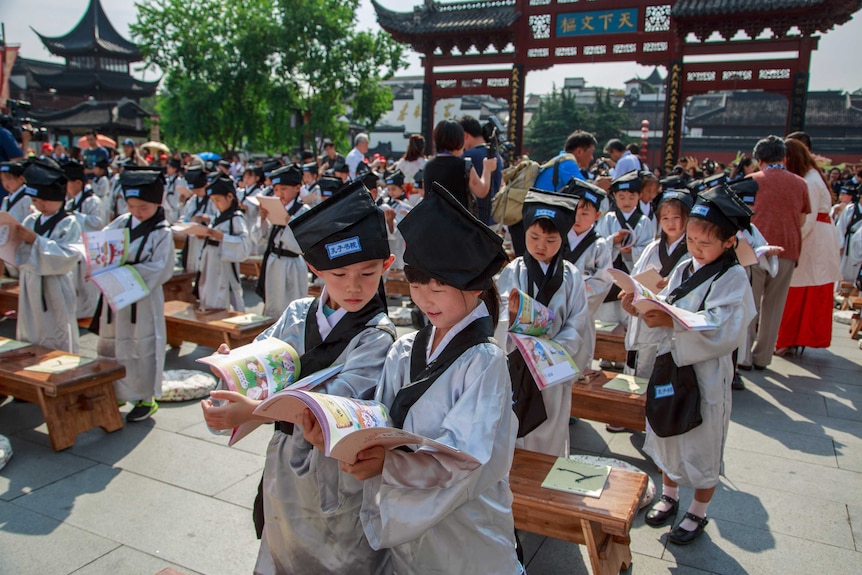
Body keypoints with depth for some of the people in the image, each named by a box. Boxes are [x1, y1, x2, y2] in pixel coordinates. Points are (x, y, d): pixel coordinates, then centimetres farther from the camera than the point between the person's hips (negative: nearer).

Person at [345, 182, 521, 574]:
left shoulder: (485, 361, -17)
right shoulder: (404, 351, -2)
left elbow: (464, 456, -25)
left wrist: (387, 464, -36)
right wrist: (361, 450, -25)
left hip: (465, 537, -4)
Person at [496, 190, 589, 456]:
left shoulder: (572, 277, 0)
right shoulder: (513, 272, -4)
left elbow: (576, 325, -2)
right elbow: (501, 317, -14)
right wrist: (512, 316, -36)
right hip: (515, 366, -1)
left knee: (549, 435, 11)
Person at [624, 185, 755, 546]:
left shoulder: (733, 279, -14)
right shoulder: (683, 269, 3)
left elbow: (723, 331, -26)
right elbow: (664, 312, 3)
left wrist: (672, 322, -37)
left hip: (706, 375, -5)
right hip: (669, 365, 6)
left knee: (702, 446, 10)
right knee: (667, 435, 19)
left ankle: (698, 514, 32)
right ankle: (669, 496, 42)